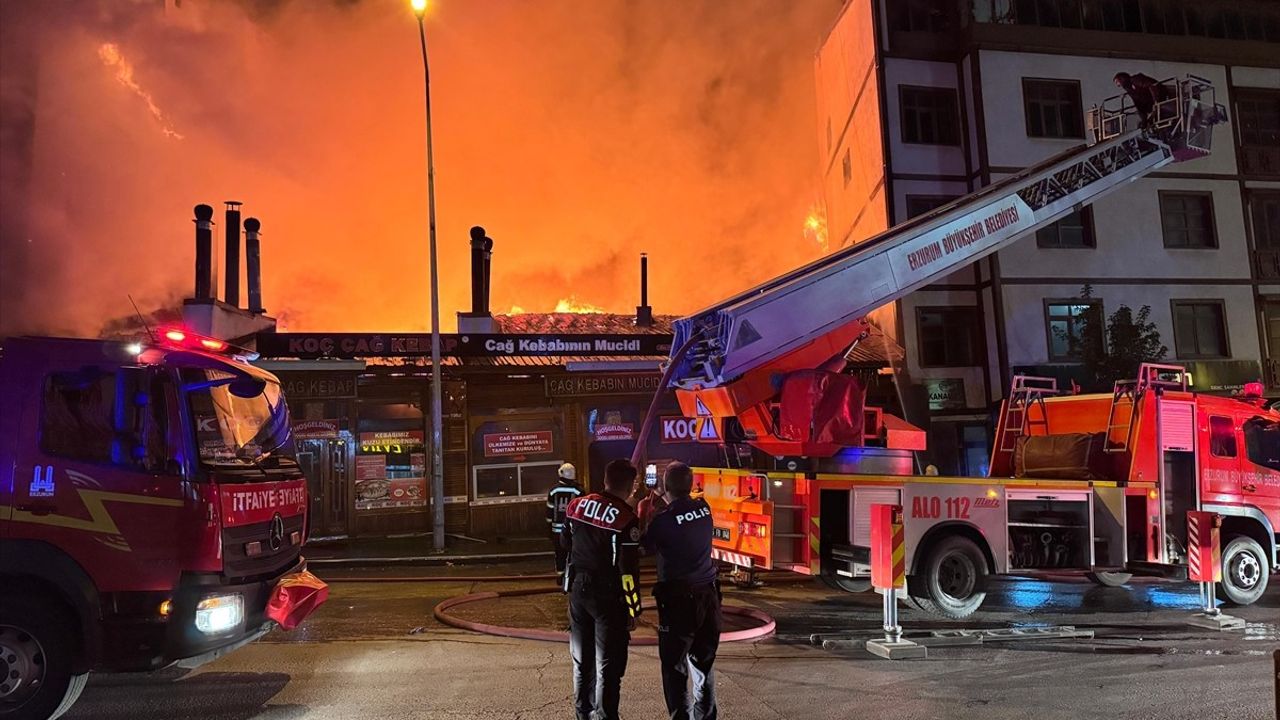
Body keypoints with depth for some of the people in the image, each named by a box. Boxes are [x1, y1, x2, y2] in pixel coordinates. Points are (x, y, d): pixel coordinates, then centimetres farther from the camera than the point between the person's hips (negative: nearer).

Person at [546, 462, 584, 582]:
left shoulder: (553, 491, -1)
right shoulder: (578, 491, -8)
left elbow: (549, 512, 4)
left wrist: (549, 528, 13)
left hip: (557, 529, 2)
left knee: (560, 554, 14)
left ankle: (560, 576, 21)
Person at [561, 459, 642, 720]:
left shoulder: (576, 505, -1)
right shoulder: (625, 519, -19)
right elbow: (628, 571, -17)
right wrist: (632, 610, -9)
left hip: (578, 590, 6)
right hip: (608, 597, -6)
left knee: (582, 658, 20)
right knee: (608, 665, 5)